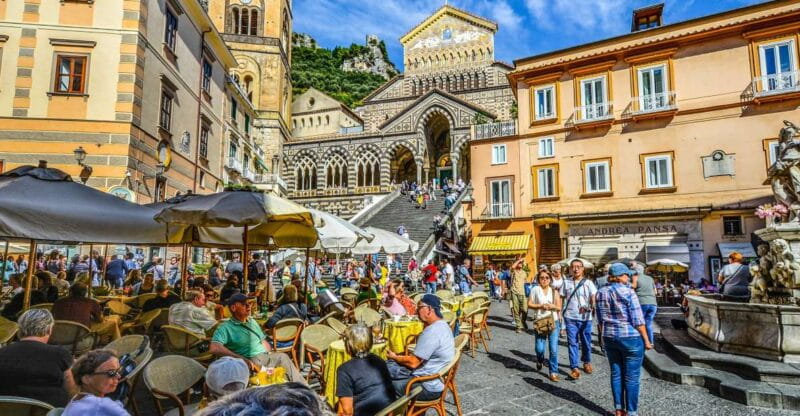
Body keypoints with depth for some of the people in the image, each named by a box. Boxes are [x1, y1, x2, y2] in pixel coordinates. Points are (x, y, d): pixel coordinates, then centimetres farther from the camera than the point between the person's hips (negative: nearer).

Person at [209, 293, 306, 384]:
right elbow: (215, 348, -18)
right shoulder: (225, 327, -2)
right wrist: (242, 359, -23)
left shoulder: (252, 322, 20)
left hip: (265, 357, 7)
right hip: (250, 362, -7)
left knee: (283, 357, -18)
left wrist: (271, 356, 7)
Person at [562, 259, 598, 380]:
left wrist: (592, 306, -28)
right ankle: (574, 368, 4)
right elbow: (561, 297, 9)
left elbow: (594, 297, -8)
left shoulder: (588, 282, 0)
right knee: (572, 343, 0)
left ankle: (587, 362, 35)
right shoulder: (566, 283, 6)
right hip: (570, 318, 1)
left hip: (585, 318, 0)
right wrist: (559, 311, 0)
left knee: (586, 342, 12)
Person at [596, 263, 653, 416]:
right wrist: (646, 340, -5)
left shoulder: (600, 293, 4)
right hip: (631, 338, -5)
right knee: (631, 377, 4)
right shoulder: (628, 292, -13)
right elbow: (637, 319, -13)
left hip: (610, 339, 5)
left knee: (616, 374, 14)